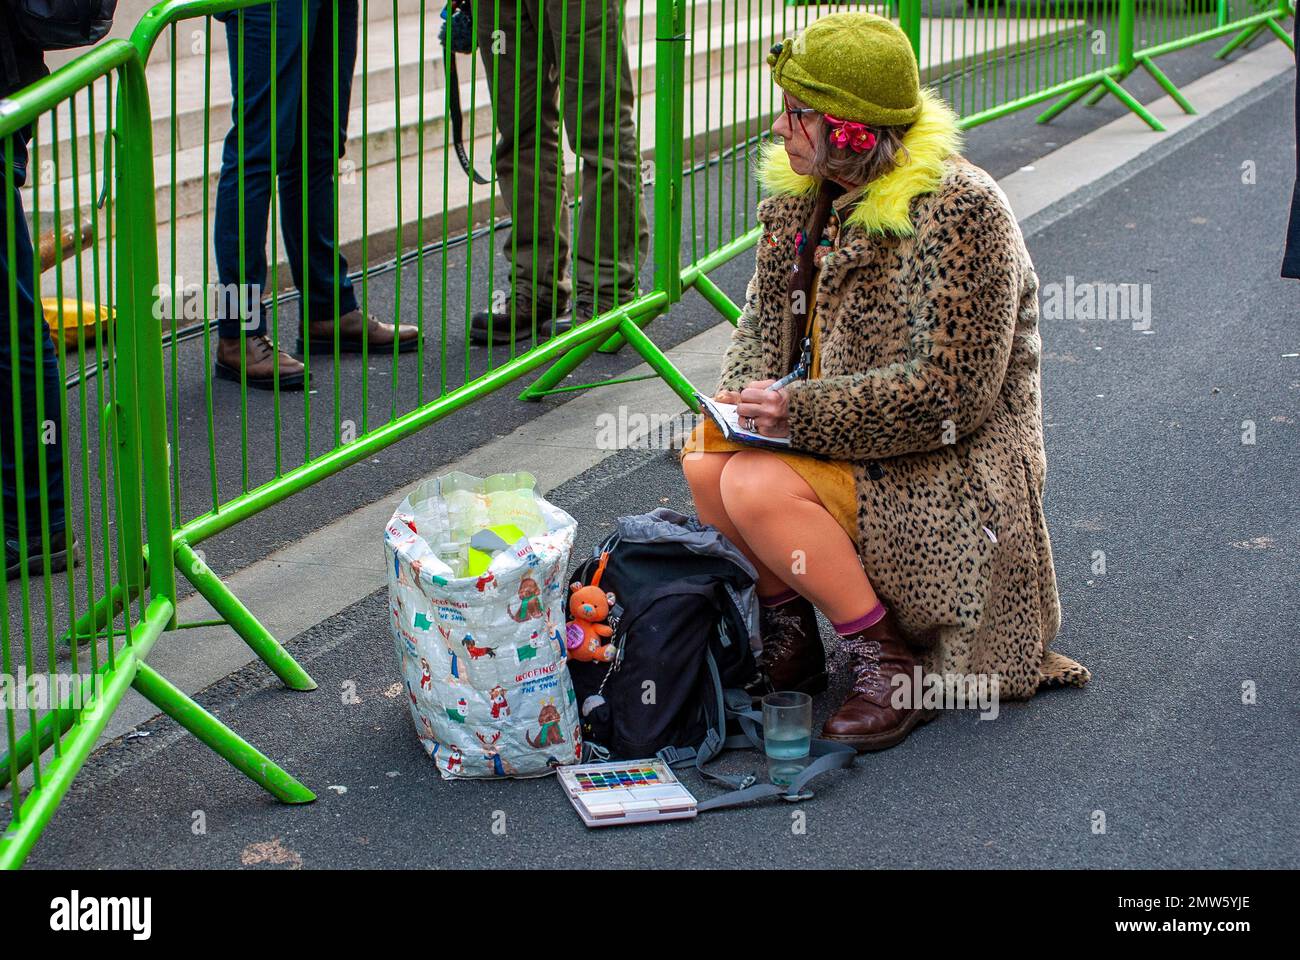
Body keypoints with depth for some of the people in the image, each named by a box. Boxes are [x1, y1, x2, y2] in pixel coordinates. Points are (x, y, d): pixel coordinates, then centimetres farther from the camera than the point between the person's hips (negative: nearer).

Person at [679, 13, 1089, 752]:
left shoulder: (957, 211, -23)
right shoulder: (809, 191, 3)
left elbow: (950, 392, -26)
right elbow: (767, 316, 13)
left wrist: (801, 412, -26)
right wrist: (747, 399, -9)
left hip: (952, 469, -8)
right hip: (847, 435, 8)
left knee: (757, 488, -27)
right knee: (706, 455, -12)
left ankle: (893, 669, -13)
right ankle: (787, 634, 6)